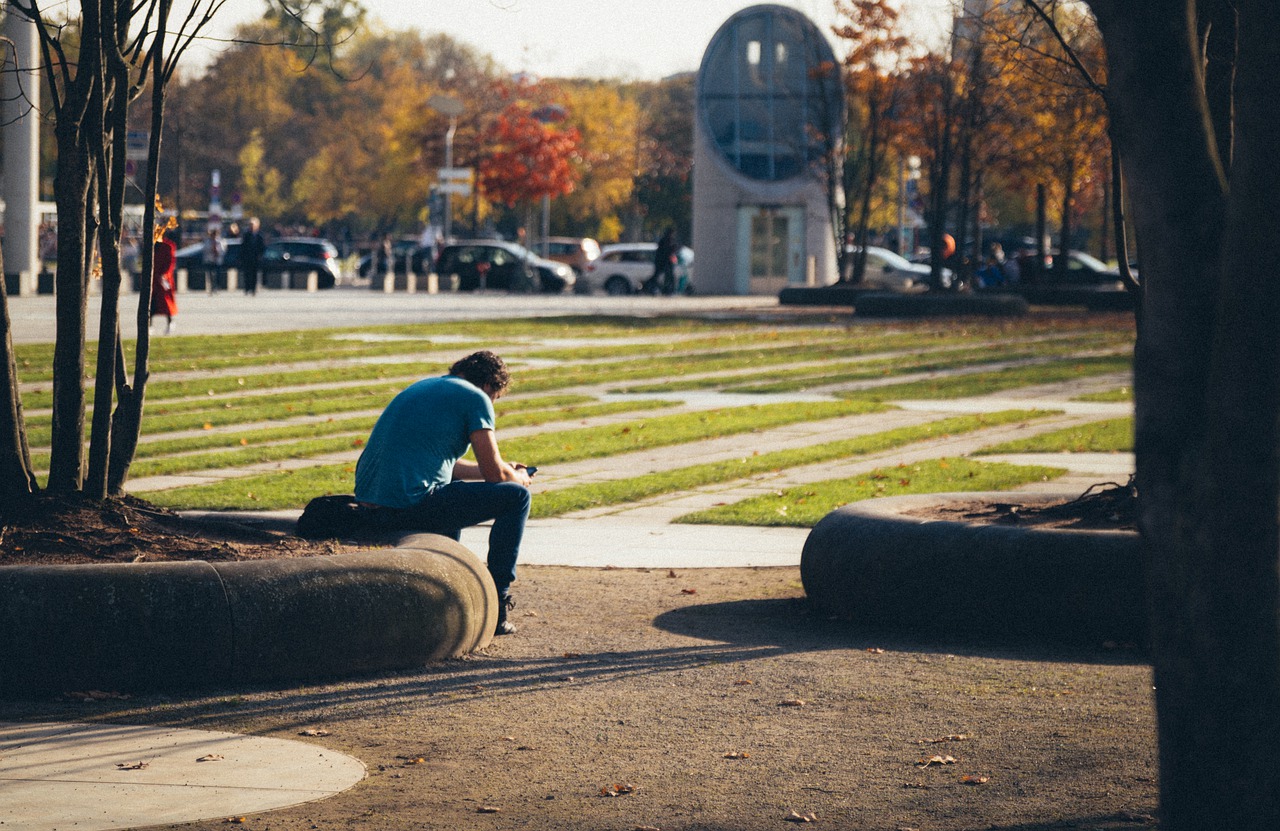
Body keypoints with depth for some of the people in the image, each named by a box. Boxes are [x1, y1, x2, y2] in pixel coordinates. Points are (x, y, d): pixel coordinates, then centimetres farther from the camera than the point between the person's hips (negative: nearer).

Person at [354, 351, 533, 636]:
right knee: (516, 497, 5)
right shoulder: (475, 398, -1)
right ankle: (495, 607, 7)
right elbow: (494, 473, -2)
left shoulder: (424, 387, 24)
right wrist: (520, 478, 22)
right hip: (410, 503, -9)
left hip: (369, 498, 9)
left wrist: (505, 470, 42)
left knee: (454, 491, 38)